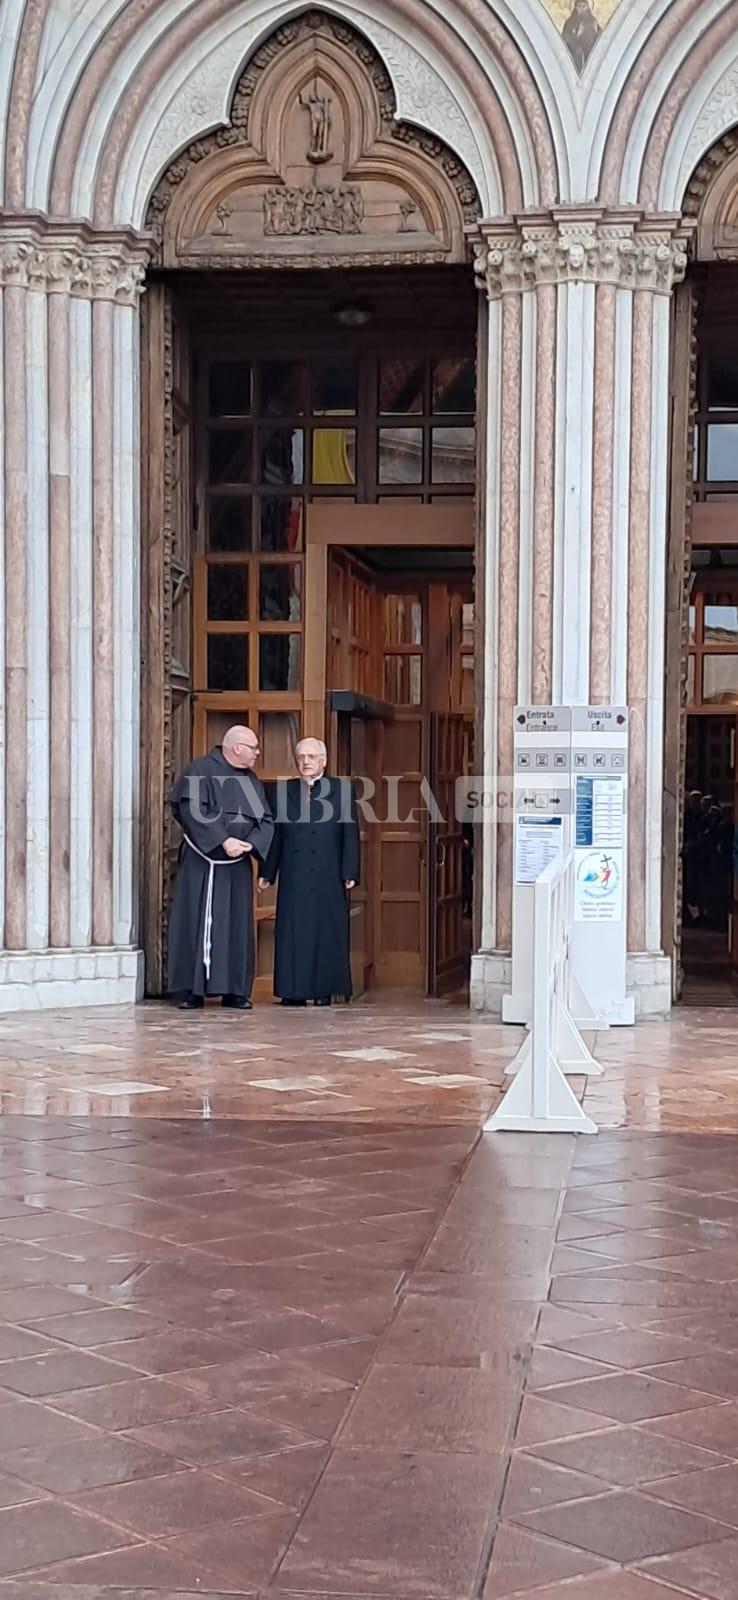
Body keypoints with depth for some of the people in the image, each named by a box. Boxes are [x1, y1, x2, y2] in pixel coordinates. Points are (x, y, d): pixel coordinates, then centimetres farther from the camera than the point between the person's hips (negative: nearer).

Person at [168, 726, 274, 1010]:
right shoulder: (200, 771, -6)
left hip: (237, 864, 6)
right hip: (202, 861, -6)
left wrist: (250, 843, -11)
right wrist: (223, 841, -23)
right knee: (197, 921, -4)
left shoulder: (251, 781, 14)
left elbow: (266, 820, 9)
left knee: (237, 924, 5)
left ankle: (235, 990, 10)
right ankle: (192, 990, 0)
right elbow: (193, 812, -17)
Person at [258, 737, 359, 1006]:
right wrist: (267, 872, 6)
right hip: (293, 877, 2)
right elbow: (275, 834, 9)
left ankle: (324, 989, 8)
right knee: (293, 931, 2)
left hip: (328, 877, -2)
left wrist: (350, 872, -7)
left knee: (326, 932, 1)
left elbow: (350, 834, 0)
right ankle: (295, 990, 7)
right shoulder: (284, 790, 9)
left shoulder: (342, 790, 3)